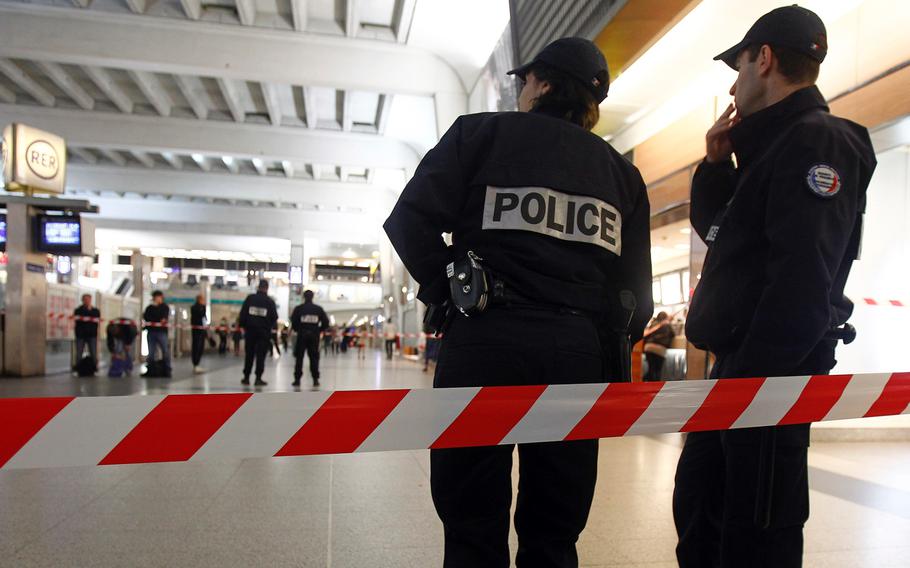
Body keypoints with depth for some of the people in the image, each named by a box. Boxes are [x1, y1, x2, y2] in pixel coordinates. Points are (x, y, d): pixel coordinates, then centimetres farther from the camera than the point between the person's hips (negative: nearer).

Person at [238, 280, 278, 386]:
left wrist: (243, 326, 9)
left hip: (250, 330, 2)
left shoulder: (250, 298, -1)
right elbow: (275, 317, -1)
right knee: (261, 355, 2)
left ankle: (246, 377, 14)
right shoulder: (270, 301, -5)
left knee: (249, 354, 11)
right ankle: (258, 378, -1)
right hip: (264, 332, -2)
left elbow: (242, 313, -1)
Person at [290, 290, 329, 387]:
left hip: (302, 335, -1)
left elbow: (293, 321, -10)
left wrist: (297, 330, 7)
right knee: (314, 357, 9)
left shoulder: (299, 308, -3)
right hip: (314, 335, 1)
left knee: (299, 357, 6)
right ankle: (315, 379, 7)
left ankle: (297, 379, 3)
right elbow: (326, 322, 1)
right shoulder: (319, 309, 3)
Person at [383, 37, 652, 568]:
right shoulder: (622, 172, 18)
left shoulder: (483, 132, 7)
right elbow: (637, 290, 10)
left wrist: (446, 291, 4)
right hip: (580, 350, 4)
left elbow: (411, 220, -6)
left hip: (489, 339, -4)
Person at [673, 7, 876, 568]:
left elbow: (802, 278, -23)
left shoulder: (817, 141, -12)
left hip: (767, 375, -10)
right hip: (741, 366, 10)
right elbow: (713, 226, 26)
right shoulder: (775, 145, 19)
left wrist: (748, 380, -24)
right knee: (697, 508, 18)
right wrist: (718, 164, 11)